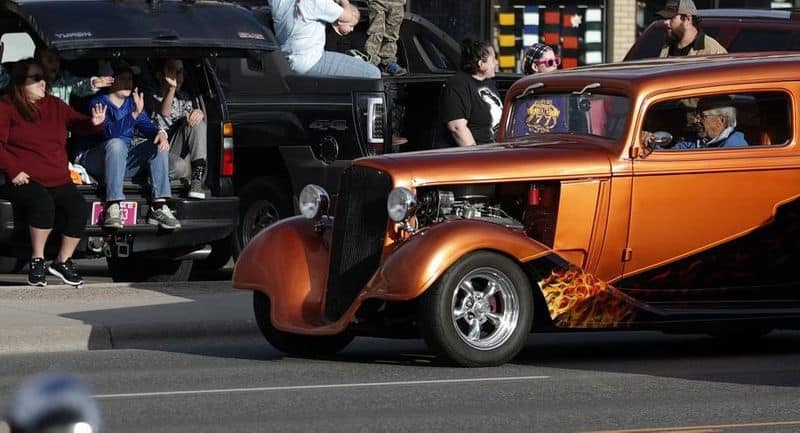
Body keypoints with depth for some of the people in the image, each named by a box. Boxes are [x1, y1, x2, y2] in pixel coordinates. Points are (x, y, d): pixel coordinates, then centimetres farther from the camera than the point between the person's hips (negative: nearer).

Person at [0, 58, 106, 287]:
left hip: (58, 180, 5)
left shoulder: (54, 105, 16)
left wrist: (94, 123, -5)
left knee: (80, 208, -20)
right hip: (24, 179, -5)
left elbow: (78, 123, 19)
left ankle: (63, 261, -3)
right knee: (43, 202, -35)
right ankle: (37, 261, -20)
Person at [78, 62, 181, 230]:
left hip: (123, 160, 7)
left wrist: (160, 133, -16)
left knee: (159, 144, -12)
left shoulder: (132, 102, 14)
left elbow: (147, 127, 8)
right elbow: (110, 133, -24)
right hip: (96, 161, -7)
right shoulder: (100, 102, -9)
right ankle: (113, 210, -45)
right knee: (116, 144, -37)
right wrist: (135, 113, -33)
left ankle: (159, 207, -25)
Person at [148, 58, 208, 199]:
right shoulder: (152, 97, -1)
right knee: (180, 167, -40)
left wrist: (199, 113, -20)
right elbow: (164, 112, -22)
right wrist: (172, 87, -40)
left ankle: (197, 178, -30)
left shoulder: (183, 98, 19)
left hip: (177, 148, 6)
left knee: (196, 121, -23)